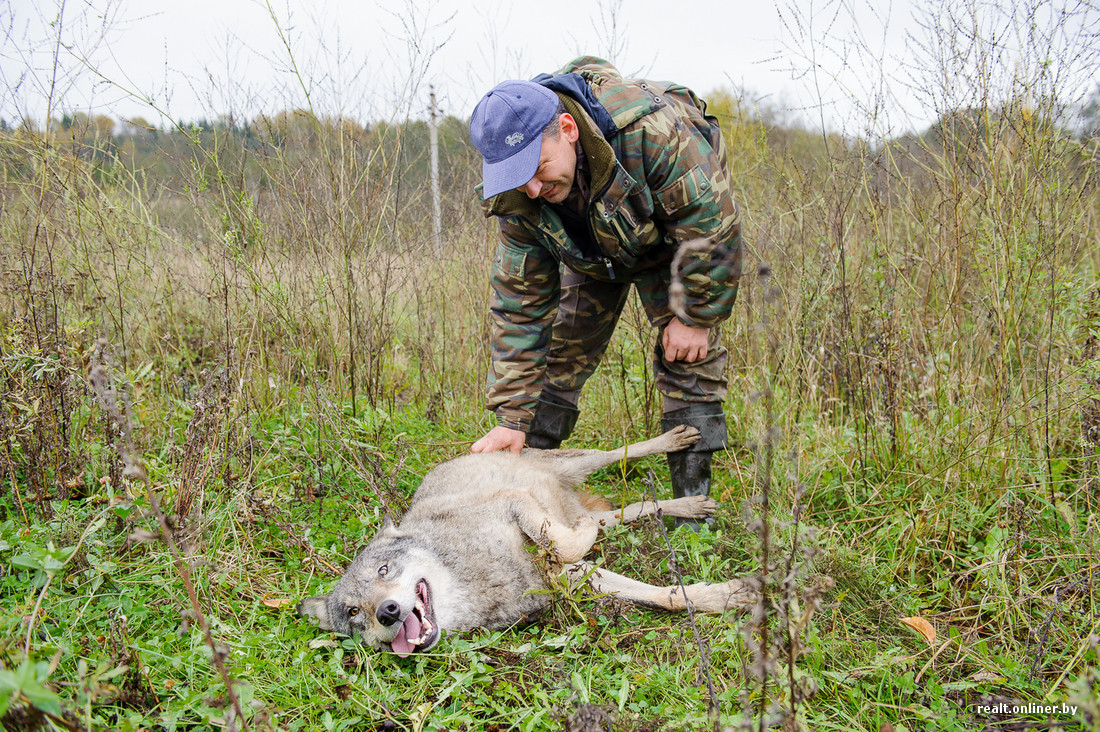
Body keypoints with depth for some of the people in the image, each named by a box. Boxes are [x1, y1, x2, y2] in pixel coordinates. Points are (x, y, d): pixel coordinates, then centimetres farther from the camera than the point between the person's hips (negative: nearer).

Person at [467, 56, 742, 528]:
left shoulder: (650, 130, -44)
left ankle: (691, 502, -5)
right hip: (591, 251, 4)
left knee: (686, 355, -13)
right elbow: (519, 299, -21)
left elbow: (710, 222, -32)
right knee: (562, 347, -1)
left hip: (672, 235, -3)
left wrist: (695, 317, -25)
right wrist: (512, 417, -23)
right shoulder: (518, 196, -27)